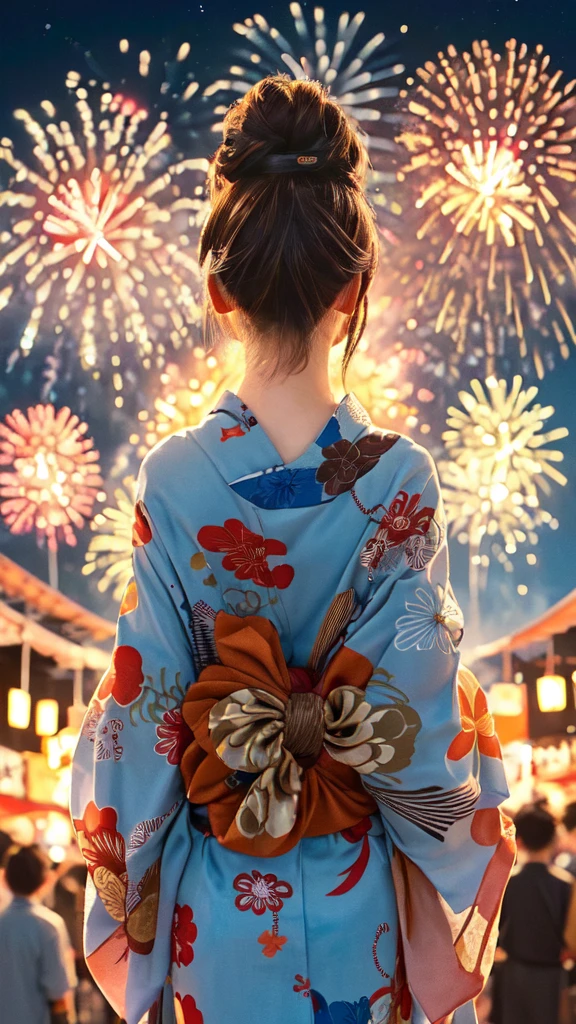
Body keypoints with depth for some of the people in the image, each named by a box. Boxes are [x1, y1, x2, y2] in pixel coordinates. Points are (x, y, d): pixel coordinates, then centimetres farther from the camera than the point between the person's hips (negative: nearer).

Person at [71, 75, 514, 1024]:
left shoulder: (172, 479, -14)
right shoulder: (402, 479, -14)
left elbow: (141, 700, -8)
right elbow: (419, 716, -11)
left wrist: (124, 878, 5)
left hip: (217, 900, 0)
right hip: (354, 904, 0)